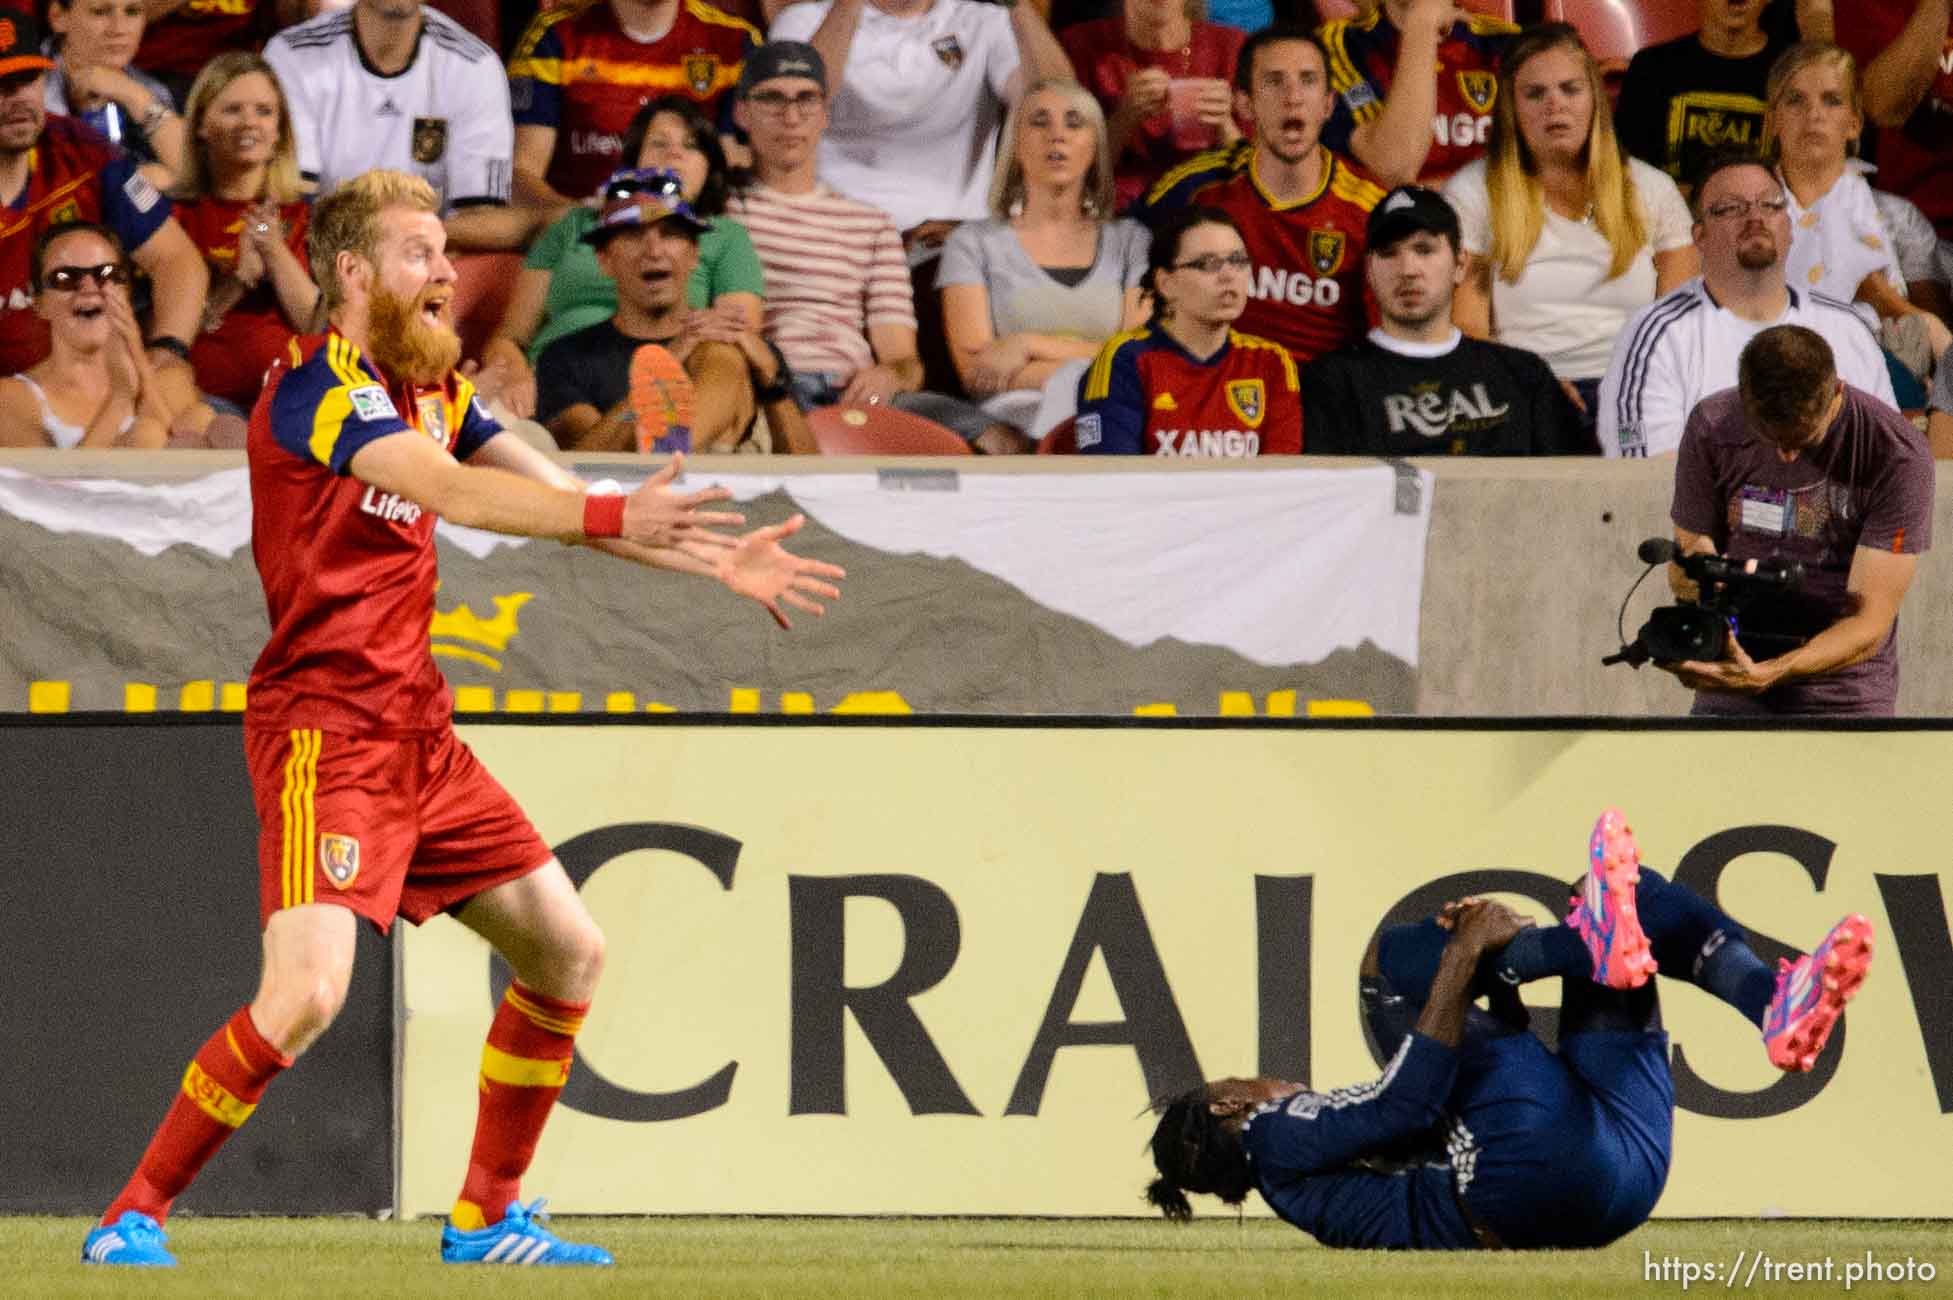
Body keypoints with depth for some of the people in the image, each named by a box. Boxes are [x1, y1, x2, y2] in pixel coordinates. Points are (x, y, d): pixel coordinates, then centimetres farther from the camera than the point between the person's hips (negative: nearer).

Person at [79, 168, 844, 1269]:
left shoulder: (430, 390, 14)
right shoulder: (317, 387, -14)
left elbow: (557, 497, 13)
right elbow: (448, 493, -30)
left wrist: (715, 559, 2)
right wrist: (613, 515, -40)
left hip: (418, 733, 9)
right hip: (325, 727, -9)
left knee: (569, 952, 11)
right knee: (306, 992, -23)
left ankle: (489, 1219, 21)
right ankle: (134, 1217, -9)